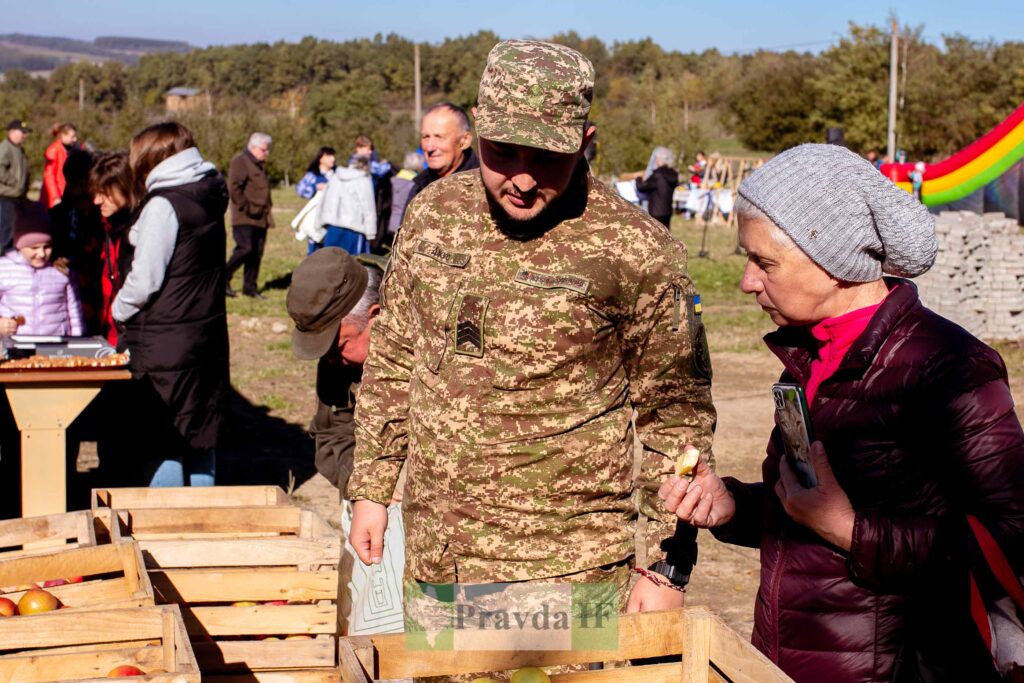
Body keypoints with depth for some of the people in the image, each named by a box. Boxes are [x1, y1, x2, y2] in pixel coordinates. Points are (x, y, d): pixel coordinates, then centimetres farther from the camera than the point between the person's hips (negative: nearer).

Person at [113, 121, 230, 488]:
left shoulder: (163, 205, -15)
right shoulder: (209, 200, 8)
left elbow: (145, 278, -16)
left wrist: (121, 311, 3)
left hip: (165, 344, -8)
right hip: (207, 338, 8)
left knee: (162, 443, 0)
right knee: (201, 436, 15)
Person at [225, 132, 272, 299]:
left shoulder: (260, 164, 20)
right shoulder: (240, 161, -9)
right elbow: (234, 187, -18)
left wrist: (268, 208, 16)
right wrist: (245, 208, -18)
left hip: (260, 218, 9)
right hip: (245, 217, -9)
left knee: (257, 253, 7)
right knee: (245, 249, -15)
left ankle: (250, 287, 13)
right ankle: (224, 278, 1)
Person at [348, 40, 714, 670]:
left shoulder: (636, 252, -13)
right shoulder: (434, 214, 2)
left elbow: (677, 418, -6)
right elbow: (393, 360, 13)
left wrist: (665, 567, -6)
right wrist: (373, 489, 13)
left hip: (566, 571, -4)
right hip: (434, 559, 5)